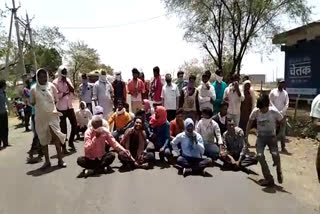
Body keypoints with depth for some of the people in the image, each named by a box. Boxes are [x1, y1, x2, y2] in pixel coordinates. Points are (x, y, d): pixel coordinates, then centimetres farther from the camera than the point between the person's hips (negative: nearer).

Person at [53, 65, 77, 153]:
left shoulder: (68, 80, 11)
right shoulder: (55, 82, -6)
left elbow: (73, 90, 0)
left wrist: (67, 82, -9)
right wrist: (65, 93, -15)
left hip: (70, 106, 5)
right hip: (61, 108, -5)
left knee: (74, 124, 6)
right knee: (63, 127, 2)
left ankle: (71, 142, 26)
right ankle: (64, 146, 14)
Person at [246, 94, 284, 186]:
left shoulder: (274, 111, -17)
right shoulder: (255, 112, -12)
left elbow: (282, 121, 0)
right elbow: (250, 123, 2)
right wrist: (246, 136, 2)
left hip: (271, 136, -2)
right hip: (260, 137, 2)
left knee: (275, 154, -20)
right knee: (260, 156, -14)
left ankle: (279, 173, 13)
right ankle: (269, 178, 1)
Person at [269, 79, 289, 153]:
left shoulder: (285, 93, 6)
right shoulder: (273, 92, 1)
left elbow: (287, 104, 1)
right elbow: (270, 102, -3)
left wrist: (281, 112, -12)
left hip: (283, 114, 1)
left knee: (282, 131, 1)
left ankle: (283, 147, 5)